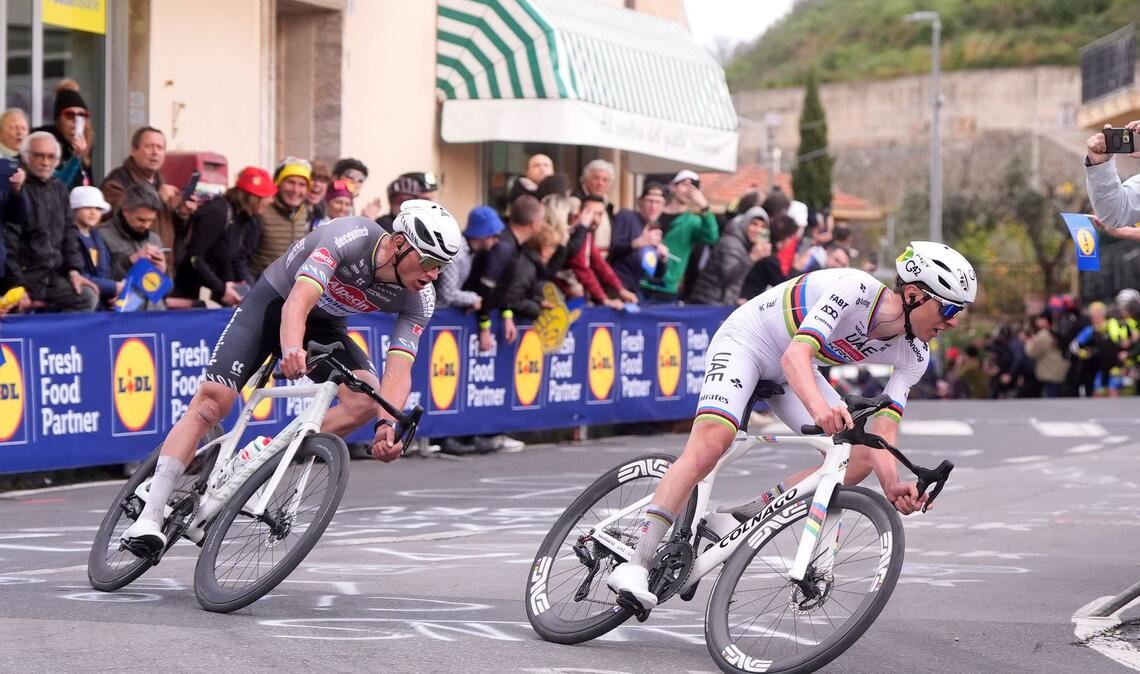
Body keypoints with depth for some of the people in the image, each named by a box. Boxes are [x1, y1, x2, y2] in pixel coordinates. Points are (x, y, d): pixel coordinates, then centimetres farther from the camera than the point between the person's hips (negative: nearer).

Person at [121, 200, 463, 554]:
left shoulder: (419, 299, -19)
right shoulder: (353, 236, -33)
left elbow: (398, 371, -26)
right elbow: (297, 303, -43)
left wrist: (387, 424, -44)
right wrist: (292, 349, -63)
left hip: (324, 324, 5)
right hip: (274, 302, -4)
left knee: (367, 401, -21)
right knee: (213, 401, -18)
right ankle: (150, 515, -15)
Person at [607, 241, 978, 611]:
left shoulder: (913, 357, -11)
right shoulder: (856, 289, -31)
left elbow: (883, 433, -18)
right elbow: (797, 354, -42)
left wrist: (892, 486, -38)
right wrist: (819, 405, -62)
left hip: (788, 373, 7)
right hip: (745, 341, -7)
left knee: (860, 460, -9)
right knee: (709, 444, -28)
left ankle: (739, 516, -4)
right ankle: (636, 566, -30)